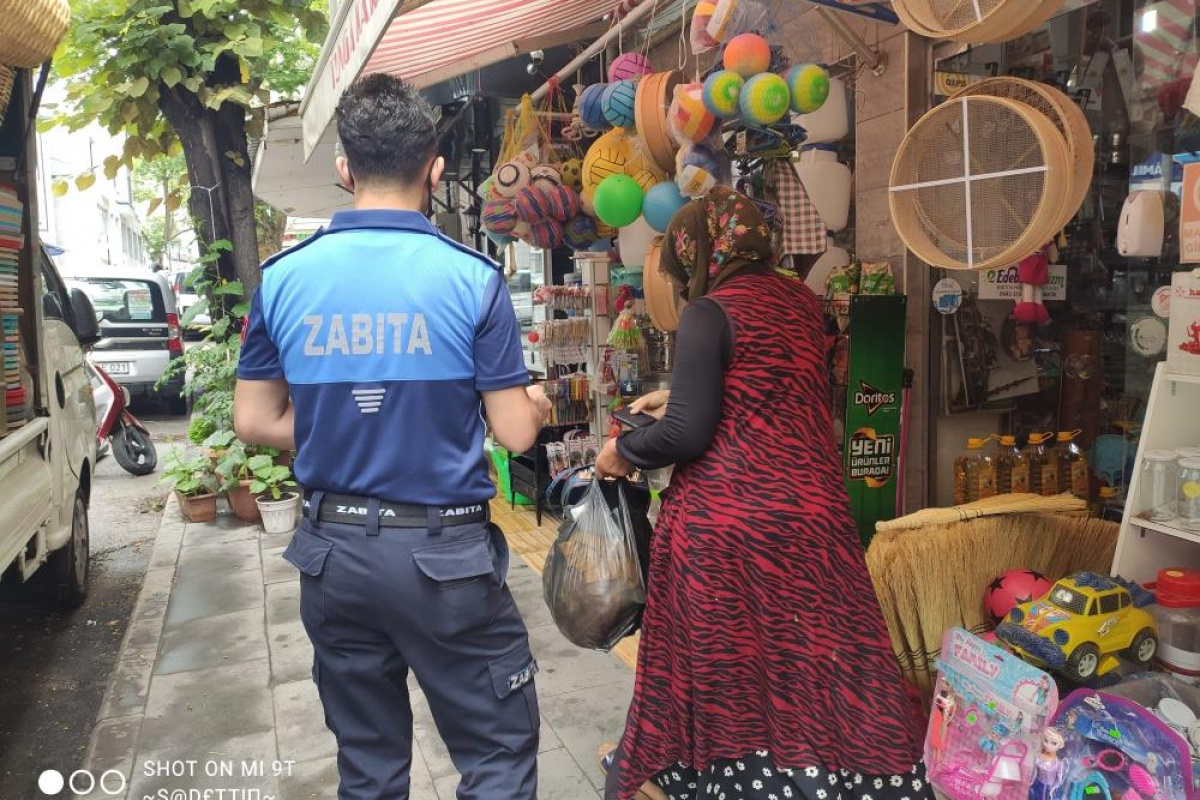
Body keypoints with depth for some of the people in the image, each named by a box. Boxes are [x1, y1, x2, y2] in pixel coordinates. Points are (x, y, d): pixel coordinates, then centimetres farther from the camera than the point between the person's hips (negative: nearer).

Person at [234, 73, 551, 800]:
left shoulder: (283, 278, -2)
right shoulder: (473, 278, -12)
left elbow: (255, 422, 4)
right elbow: (515, 435, -9)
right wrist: (536, 406, 13)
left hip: (334, 549, 4)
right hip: (444, 550, -4)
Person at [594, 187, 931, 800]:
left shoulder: (711, 312, -11)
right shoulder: (800, 300, 9)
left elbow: (688, 432, -15)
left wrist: (623, 452, 3)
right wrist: (680, 400, 29)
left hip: (727, 517, -6)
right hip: (809, 510, 6)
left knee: (722, 663, 10)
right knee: (815, 656, 14)